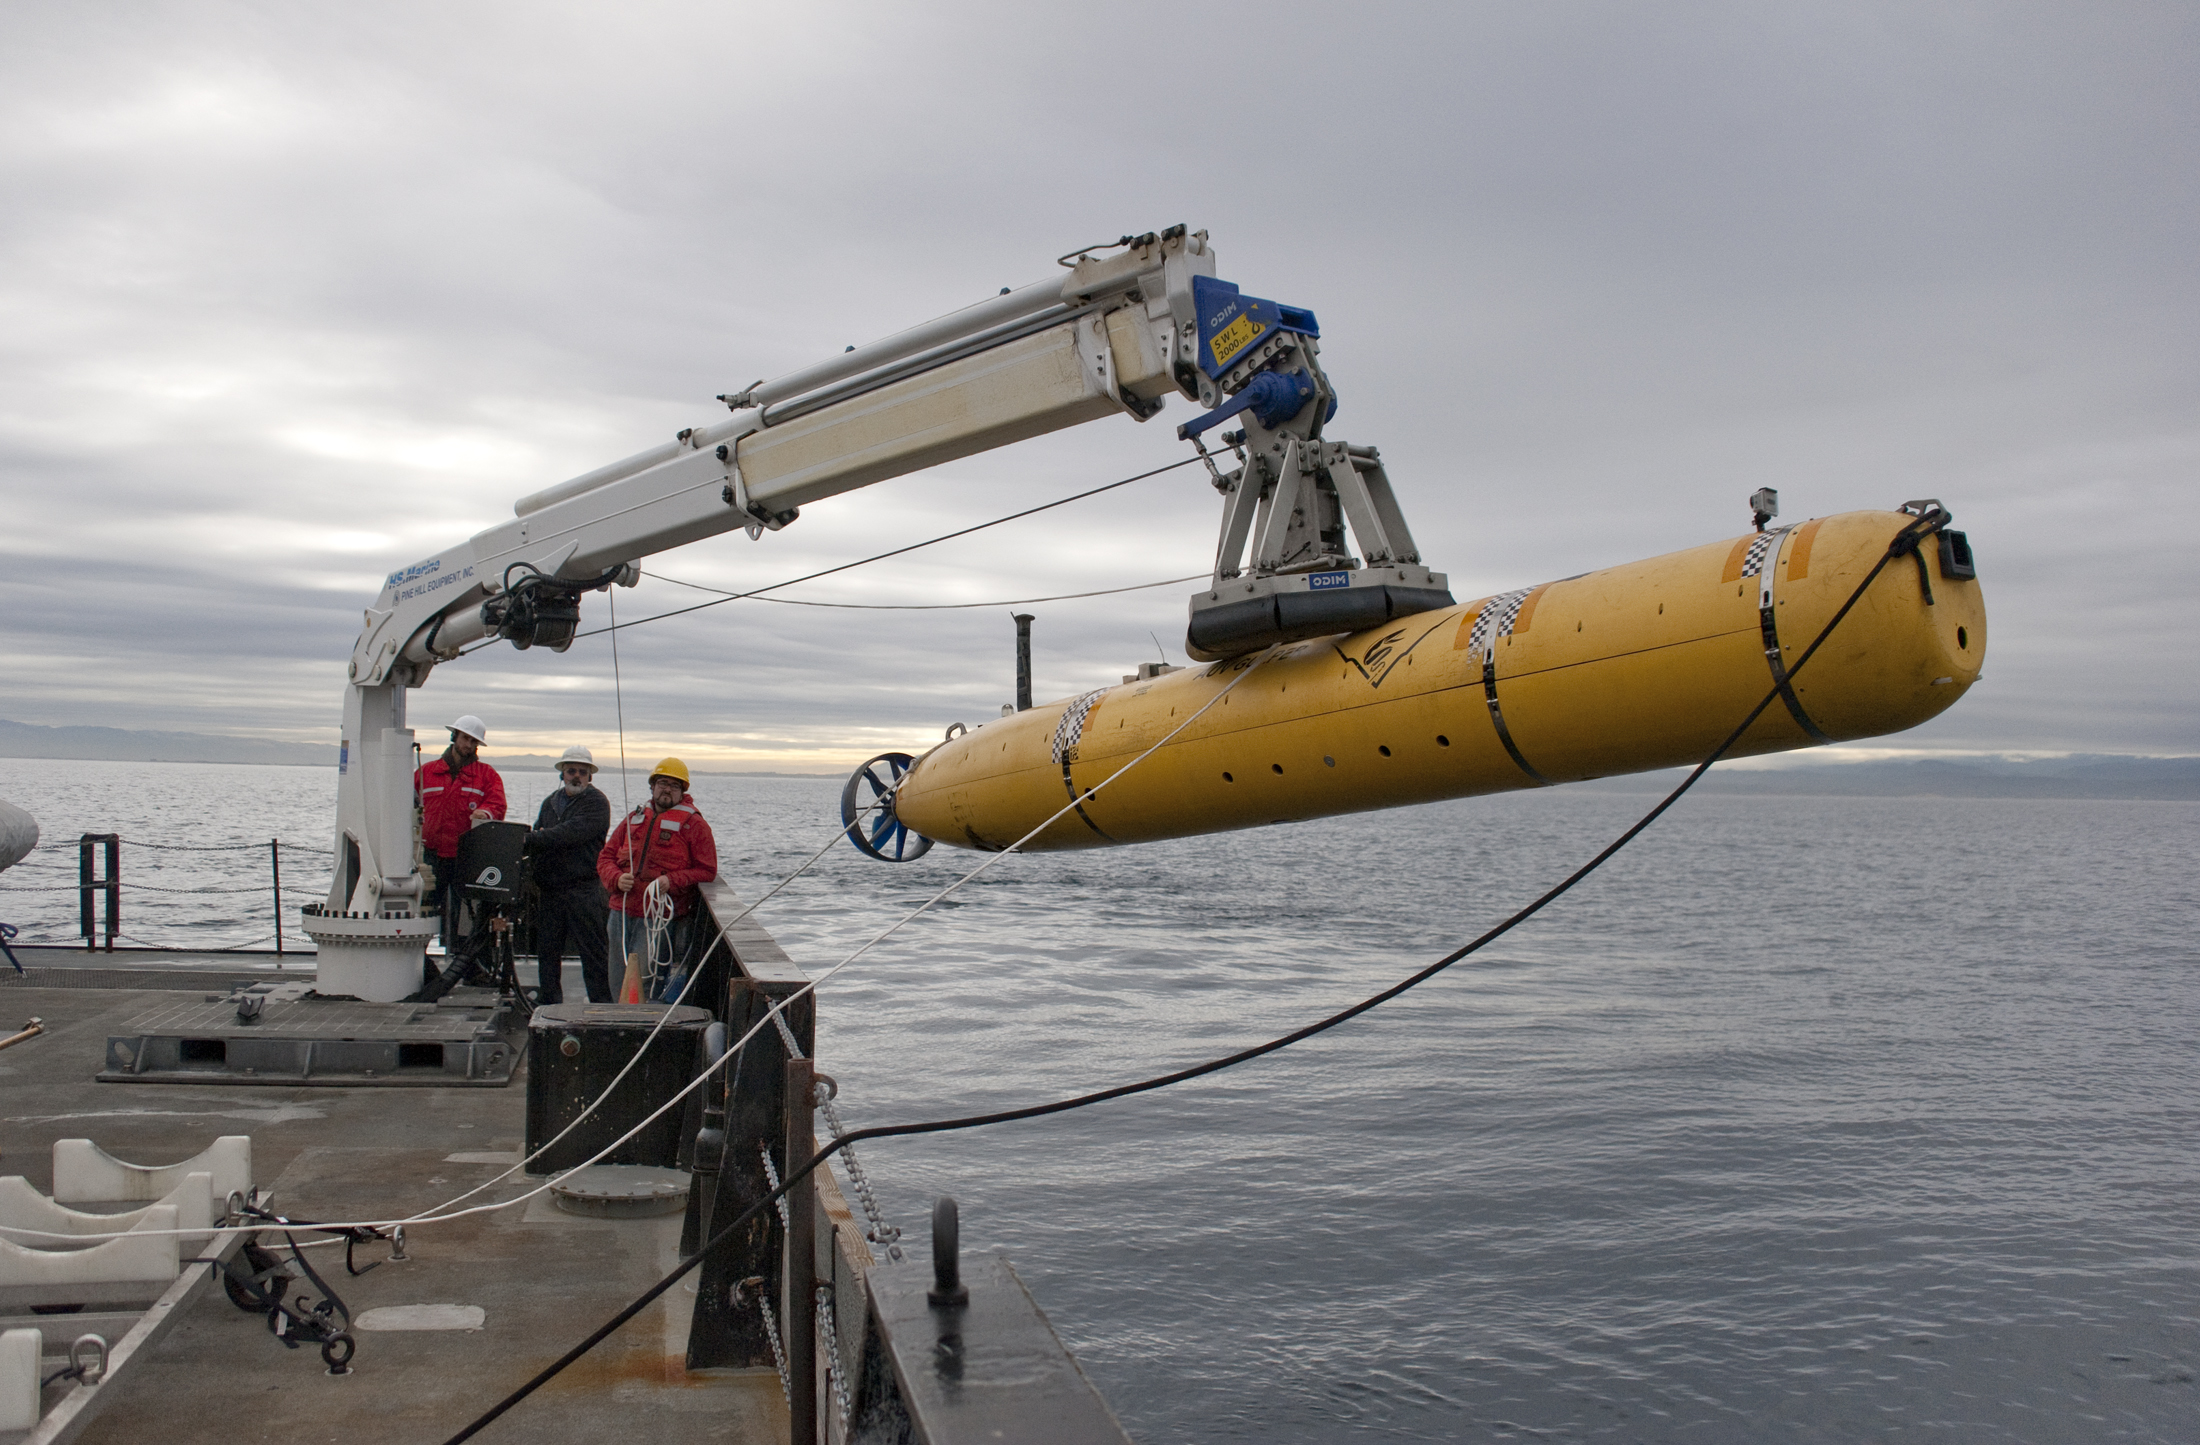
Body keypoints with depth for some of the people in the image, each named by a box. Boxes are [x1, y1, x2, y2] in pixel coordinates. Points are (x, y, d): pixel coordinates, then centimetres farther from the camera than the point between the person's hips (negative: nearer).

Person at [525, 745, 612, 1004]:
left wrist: (530, 839, -22)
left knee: (591, 950, -5)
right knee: (547, 948, 11)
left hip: (584, 889, -6)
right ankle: (548, 1000, 21)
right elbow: (537, 836, 15)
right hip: (549, 890, 7)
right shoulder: (551, 802, 18)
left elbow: (571, 833, -18)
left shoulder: (596, 802, -5)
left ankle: (601, 1003, -1)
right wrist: (532, 876, -2)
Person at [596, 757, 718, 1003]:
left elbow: (706, 870, -3)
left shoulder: (693, 824, 2)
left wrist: (672, 881, -17)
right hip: (621, 912, 5)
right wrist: (617, 879, -3)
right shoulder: (635, 818, 17)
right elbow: (606, 857, 18)